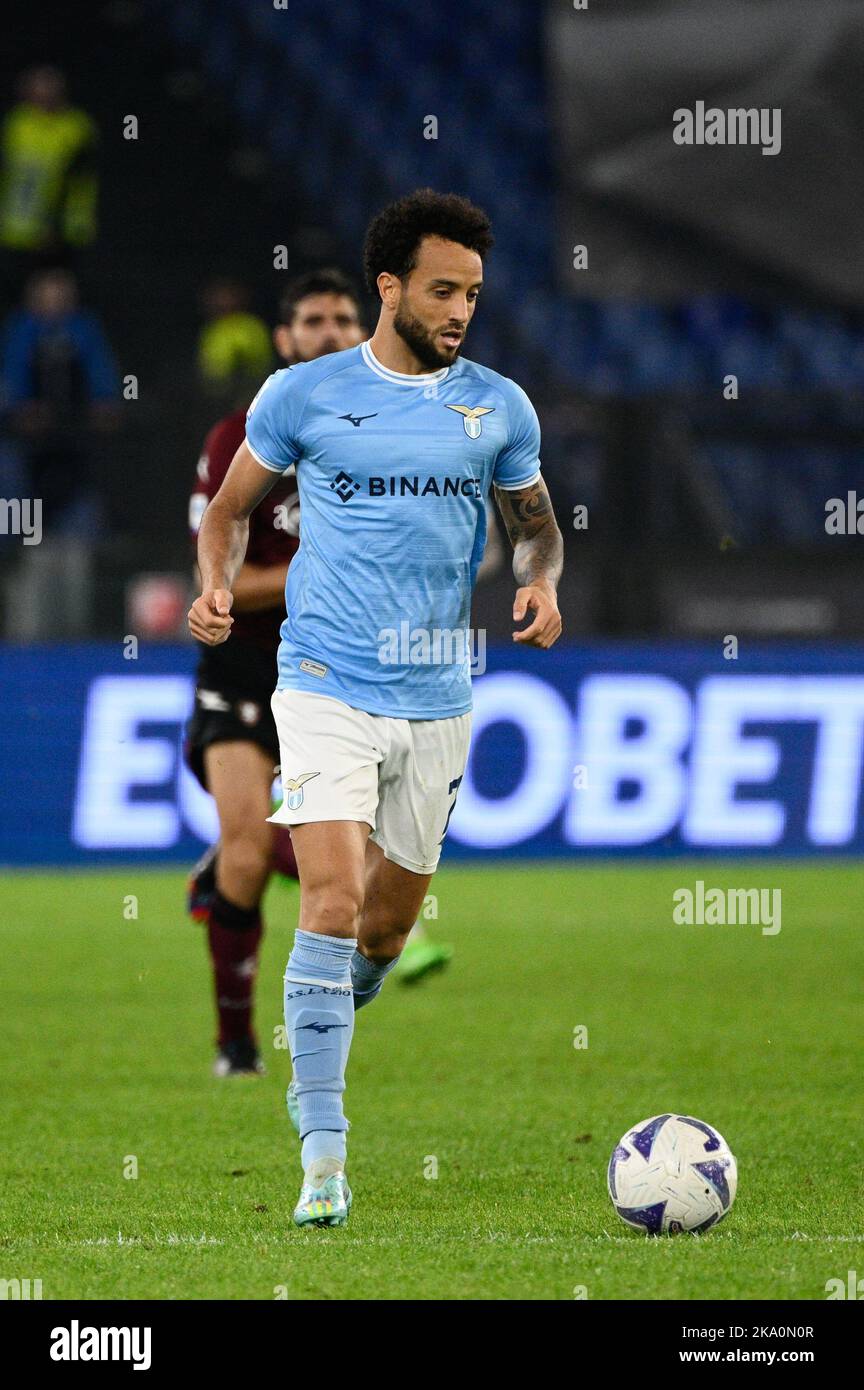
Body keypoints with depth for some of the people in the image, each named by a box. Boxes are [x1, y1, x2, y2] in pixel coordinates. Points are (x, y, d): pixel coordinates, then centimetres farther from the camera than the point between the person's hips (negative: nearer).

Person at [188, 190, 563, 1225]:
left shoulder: (498, 407, 5)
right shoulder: (303, 395, -1)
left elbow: (534, 522, 19)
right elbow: (232, 507, 12)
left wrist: (540, 580, -2)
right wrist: (216, 586, -8)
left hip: (437, 702, 3)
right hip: (327, 686, -3)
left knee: (389, 924, 12)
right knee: (334, 898, -18)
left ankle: (321, 1044, 44)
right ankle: (322, 1153, -18)